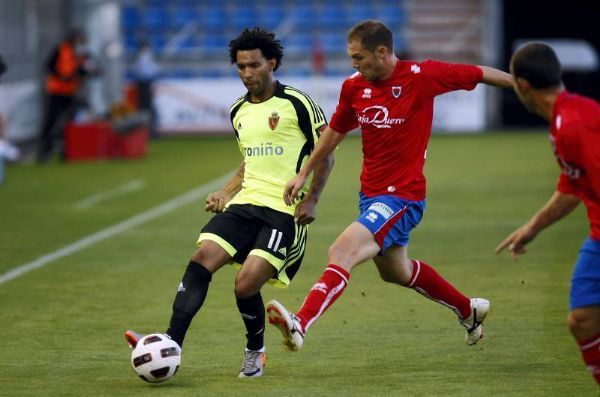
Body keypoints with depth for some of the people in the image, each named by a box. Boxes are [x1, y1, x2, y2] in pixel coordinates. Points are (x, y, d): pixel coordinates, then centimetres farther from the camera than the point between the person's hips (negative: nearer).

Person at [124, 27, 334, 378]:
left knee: (246, 284, -19)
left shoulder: (297, 104, -5)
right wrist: (226, 193, 14)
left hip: (284, 213, -6)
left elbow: (325, 154, 1)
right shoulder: (239, 112, 16)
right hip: (244, 204, 6)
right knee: (201, 259, -17)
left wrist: (311, 200, -9)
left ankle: (255, 351, 10)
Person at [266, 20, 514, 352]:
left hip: (402, 197, -8)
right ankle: (469, 310, 46)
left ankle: (299, 324, -38)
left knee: (341, 253, -26)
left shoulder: (421, 76, -16)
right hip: (370, 193, 8)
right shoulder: (354, 87, 1)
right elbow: (334, 131, 17)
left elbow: (481, 74, -4)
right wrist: (303, 175, 16)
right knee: (395, 271, 25)